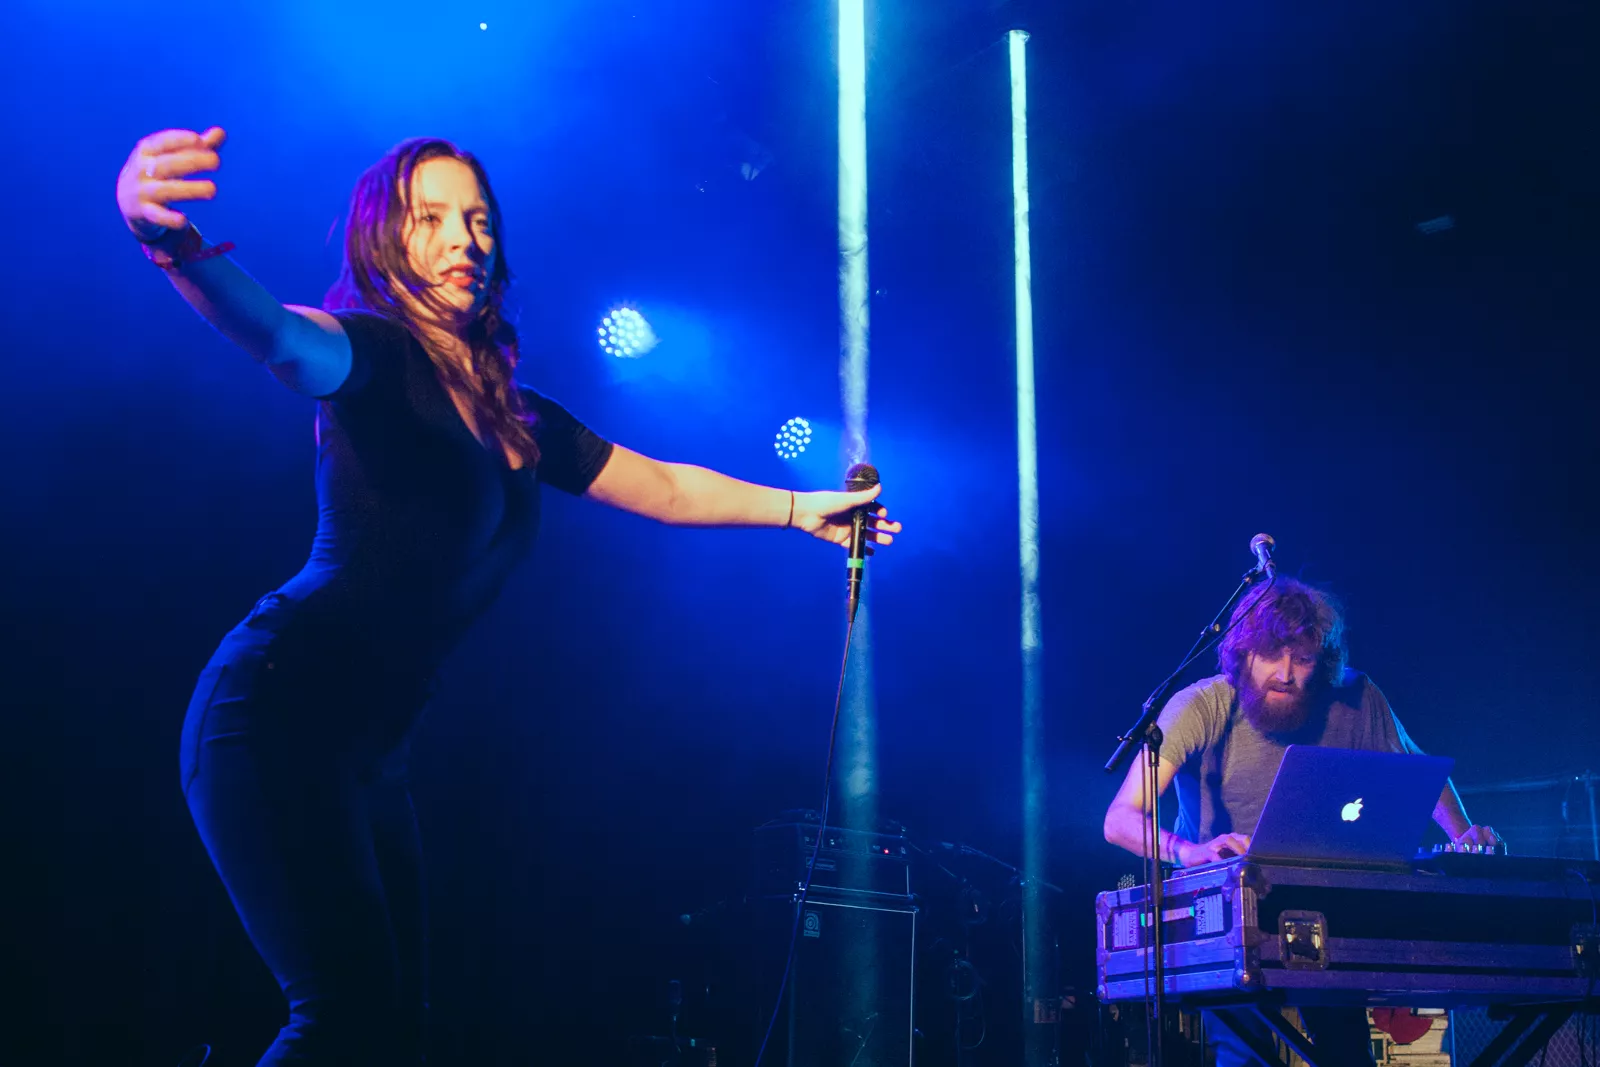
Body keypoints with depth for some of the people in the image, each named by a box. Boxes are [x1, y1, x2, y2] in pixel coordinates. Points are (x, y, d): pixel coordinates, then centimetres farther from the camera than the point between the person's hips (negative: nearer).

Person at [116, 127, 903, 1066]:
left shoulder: (516, 417, 15)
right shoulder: (375, 356, -8)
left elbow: (665, 489, 30)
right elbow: (278, 336, -32)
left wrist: (802, 510, 36)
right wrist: (175, 243, -53)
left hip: (370, 752, 8)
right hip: (280, 711, -8)